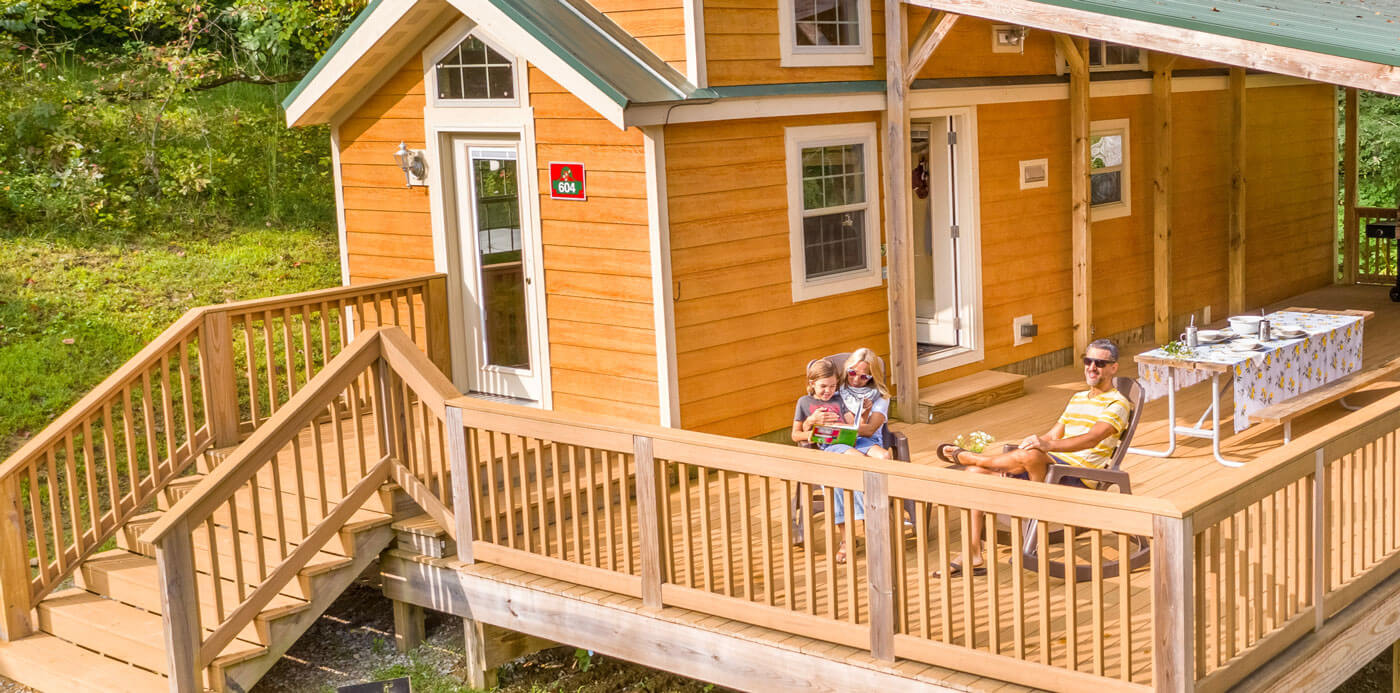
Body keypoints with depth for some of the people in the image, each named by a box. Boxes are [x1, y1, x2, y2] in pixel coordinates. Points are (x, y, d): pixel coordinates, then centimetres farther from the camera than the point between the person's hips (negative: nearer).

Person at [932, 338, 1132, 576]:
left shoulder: (1118, 404, -2)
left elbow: (1091, 439, -20)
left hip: (1078, 475, -8)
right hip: (1051, 466, 8)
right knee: (975, 472, -7)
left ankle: (968, 456, -10)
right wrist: (1010, 460, 3)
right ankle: (973, 556, -11)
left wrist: (1048, 445, -37)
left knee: (1030, 455, -38)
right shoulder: (1077, 398, 25)